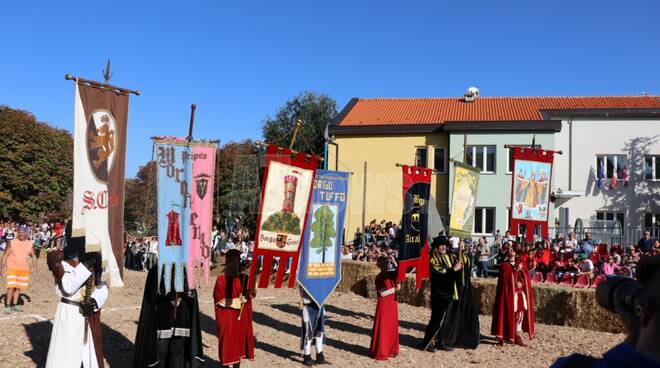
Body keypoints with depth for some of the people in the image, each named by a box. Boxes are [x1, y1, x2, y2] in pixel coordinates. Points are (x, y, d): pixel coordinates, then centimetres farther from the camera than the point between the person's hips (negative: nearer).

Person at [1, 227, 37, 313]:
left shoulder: (29, 244, 5)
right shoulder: (12, 243, -3)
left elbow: (33, 255, 11)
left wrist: (34, 266, -1)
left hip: (24, 269, 3)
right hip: (12, 268, -3)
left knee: (18, 287, 10)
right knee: (11, 287, -10)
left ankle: (15, 305, 20)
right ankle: (8, 306, -4)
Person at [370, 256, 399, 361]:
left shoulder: (392, 274, 4)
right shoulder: (379, 278, -11)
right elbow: (382, 293, -16)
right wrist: (394, 289, -14)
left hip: (392, 304, 6)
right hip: (383, 305, -6)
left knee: (392, 327, 12)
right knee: (382, 328, -1)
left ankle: (390, 350, 23)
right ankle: (380, 352, 7)